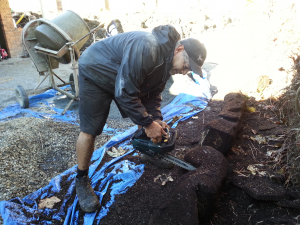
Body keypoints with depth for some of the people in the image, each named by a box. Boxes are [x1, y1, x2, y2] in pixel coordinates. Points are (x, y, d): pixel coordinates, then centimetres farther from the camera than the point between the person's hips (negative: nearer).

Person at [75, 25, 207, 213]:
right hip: (95, 73, -8)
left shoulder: (168, 62, -7)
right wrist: (148, 123, -28)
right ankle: (81, 181, 11)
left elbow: (153, 92, 1)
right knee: (90, 130, -9)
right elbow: (125, 93, -36)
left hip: (125, 80, 8)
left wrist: (156, 119, -14)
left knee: (145, 117, 9)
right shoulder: (146, 49, -37)